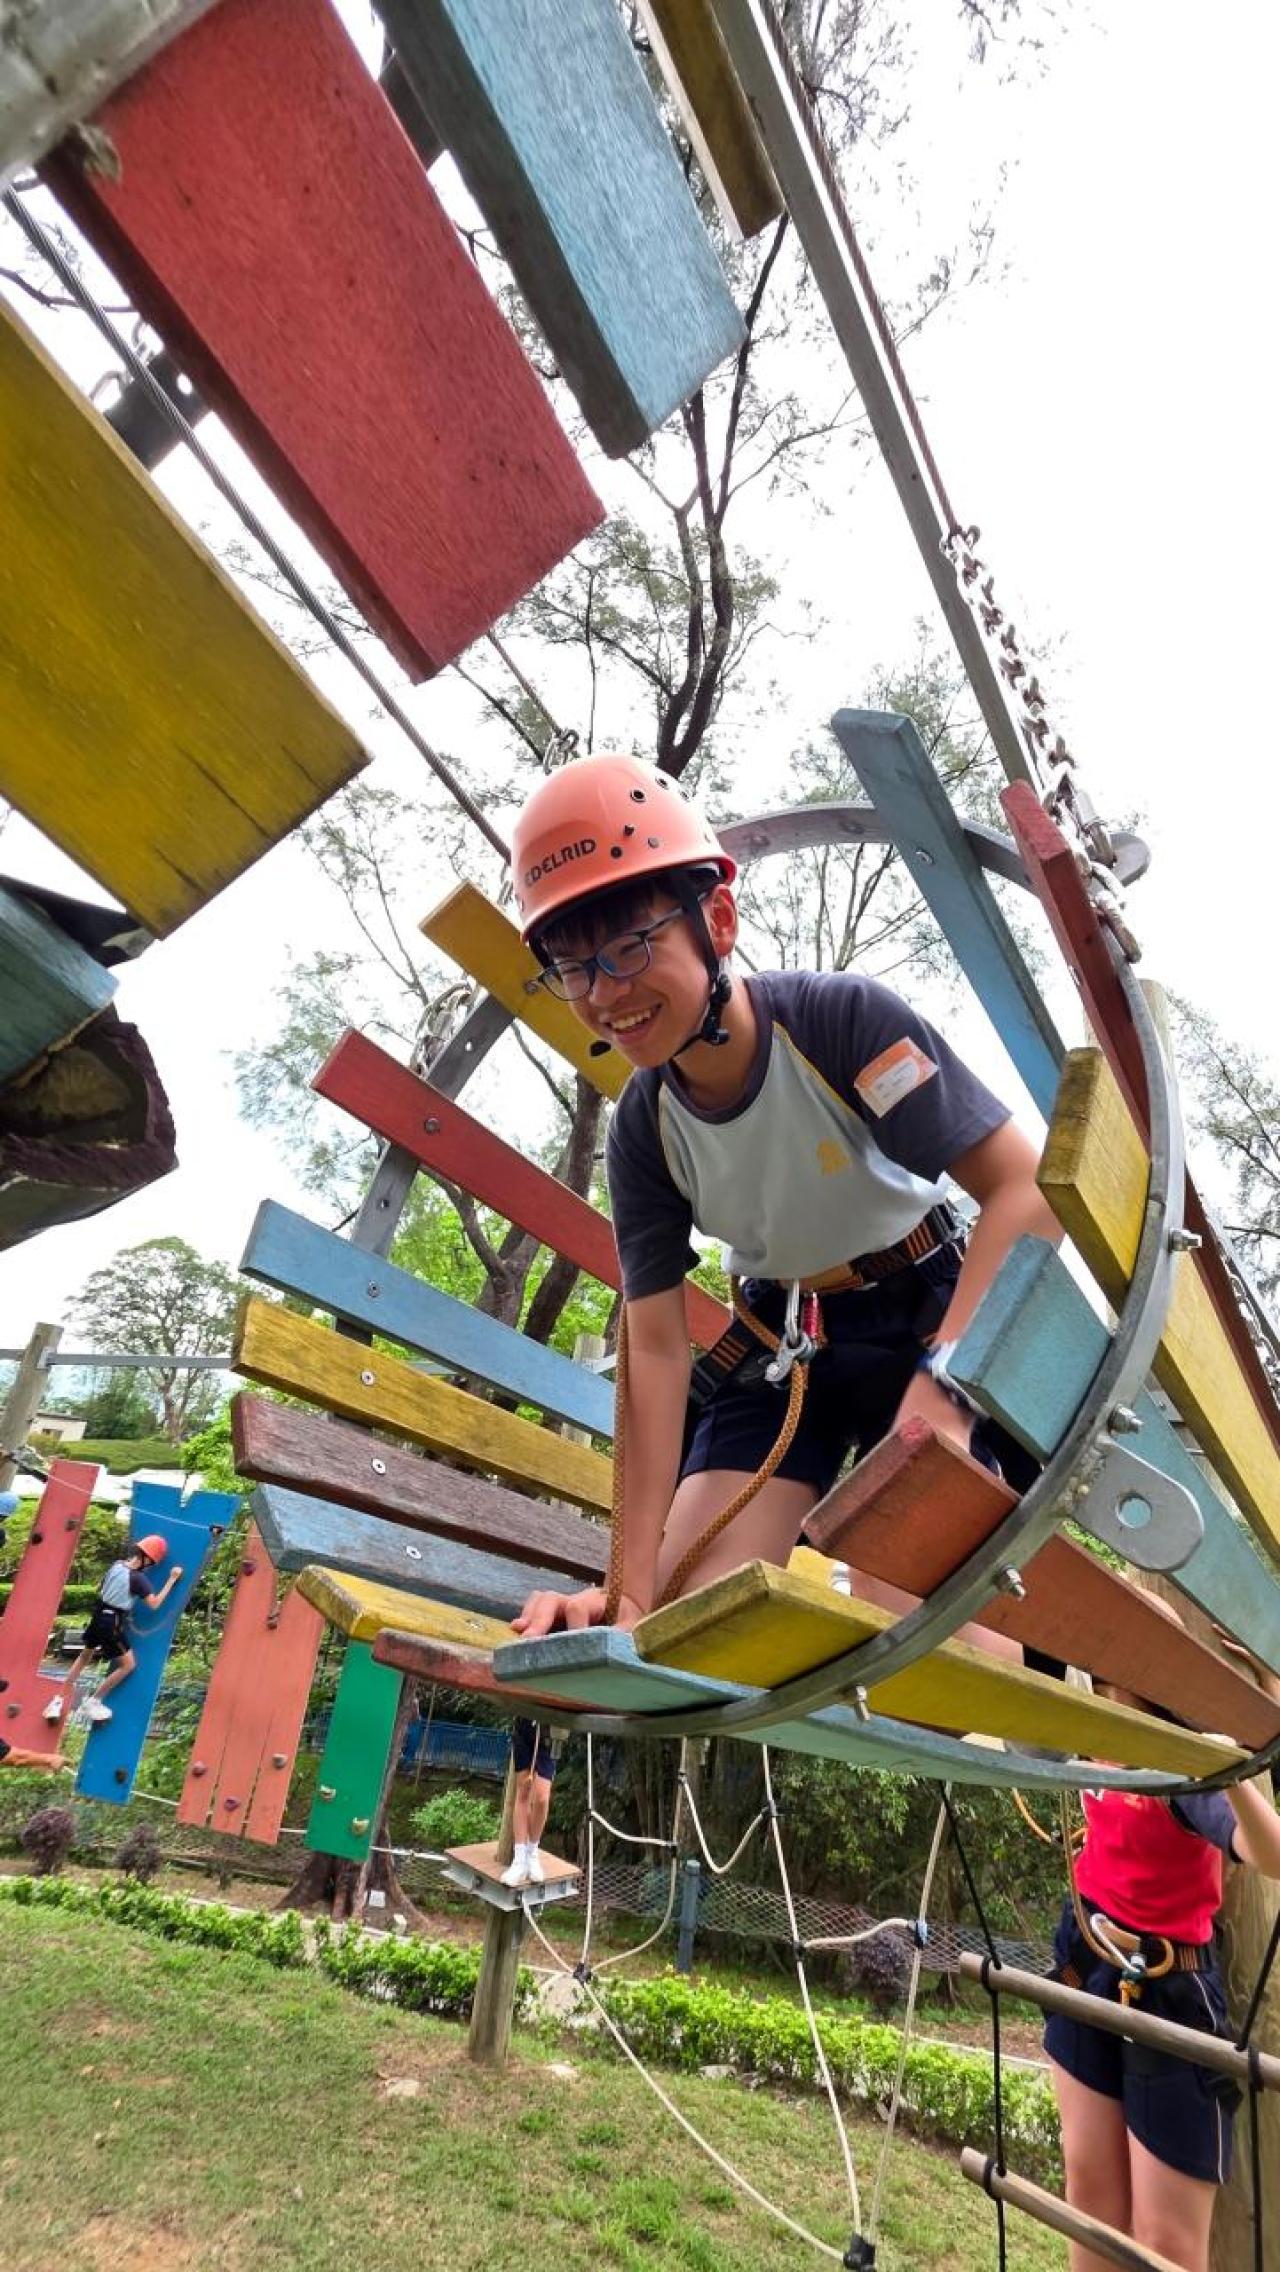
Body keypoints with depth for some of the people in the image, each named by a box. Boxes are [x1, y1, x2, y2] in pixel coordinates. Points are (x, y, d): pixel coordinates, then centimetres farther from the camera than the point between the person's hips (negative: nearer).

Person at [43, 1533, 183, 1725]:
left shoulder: (117, 1564, -1)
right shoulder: (138, 1578, -22)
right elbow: (154, 1604, -23)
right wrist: (172, 1579, -20)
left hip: (98, 1616, 8)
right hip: (113, 1623, -8)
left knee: (85, 1656, 28)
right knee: (128, 1665, 5)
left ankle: (59, 1701, 32)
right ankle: (94, 1703, 10)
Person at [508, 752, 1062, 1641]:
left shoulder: (844, 1016, -25)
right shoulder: (643, 1130, -11)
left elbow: (1029, 1191, -27)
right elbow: (656, 1347, -13)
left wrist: (943, 1380, -40)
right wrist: (632, 1587, -16)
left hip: (935, 1316, -4)